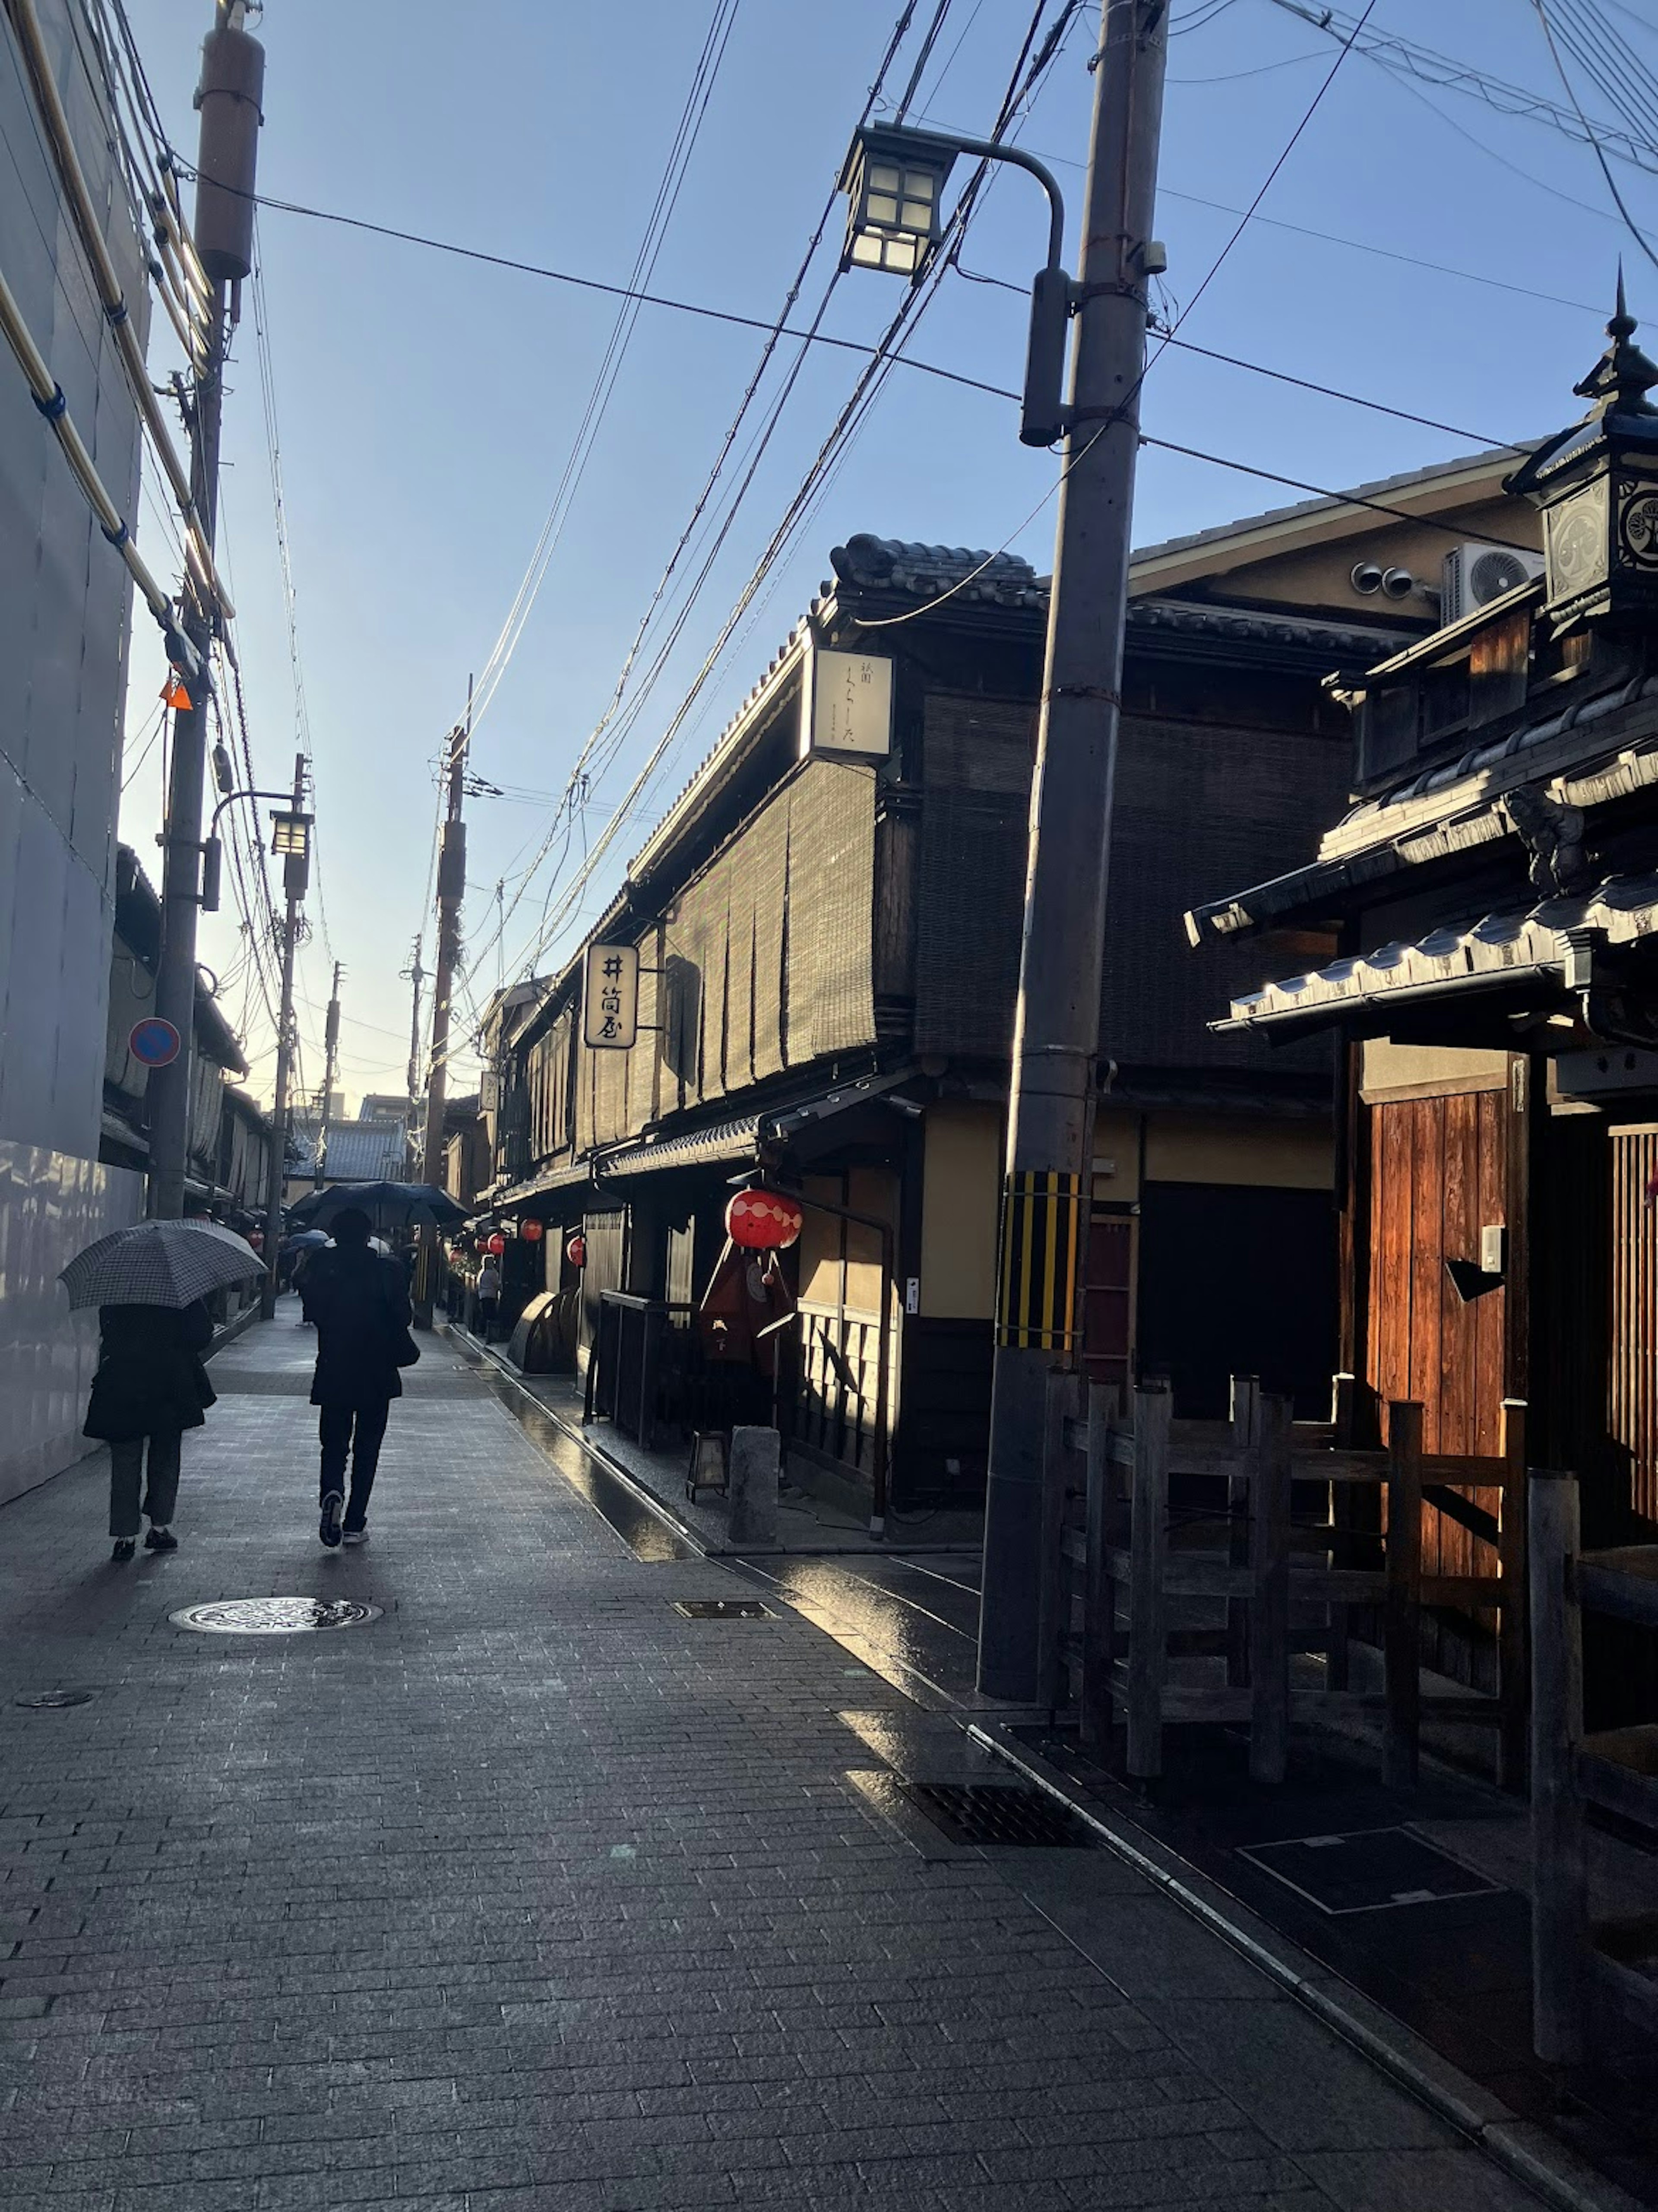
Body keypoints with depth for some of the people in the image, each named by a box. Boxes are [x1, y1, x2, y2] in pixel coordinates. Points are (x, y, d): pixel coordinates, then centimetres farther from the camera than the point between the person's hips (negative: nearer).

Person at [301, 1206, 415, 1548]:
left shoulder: (322, 1268, -5)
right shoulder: (386, 1271, -7)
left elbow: (314, 1311, -1)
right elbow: (404, 1317, -4)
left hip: (333, 1374, 0)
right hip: (377, 1376, 0)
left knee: (334, 1444, 10)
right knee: (366, 1449, 10)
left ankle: (333, 1492, -20)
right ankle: (354, 1524, 10)